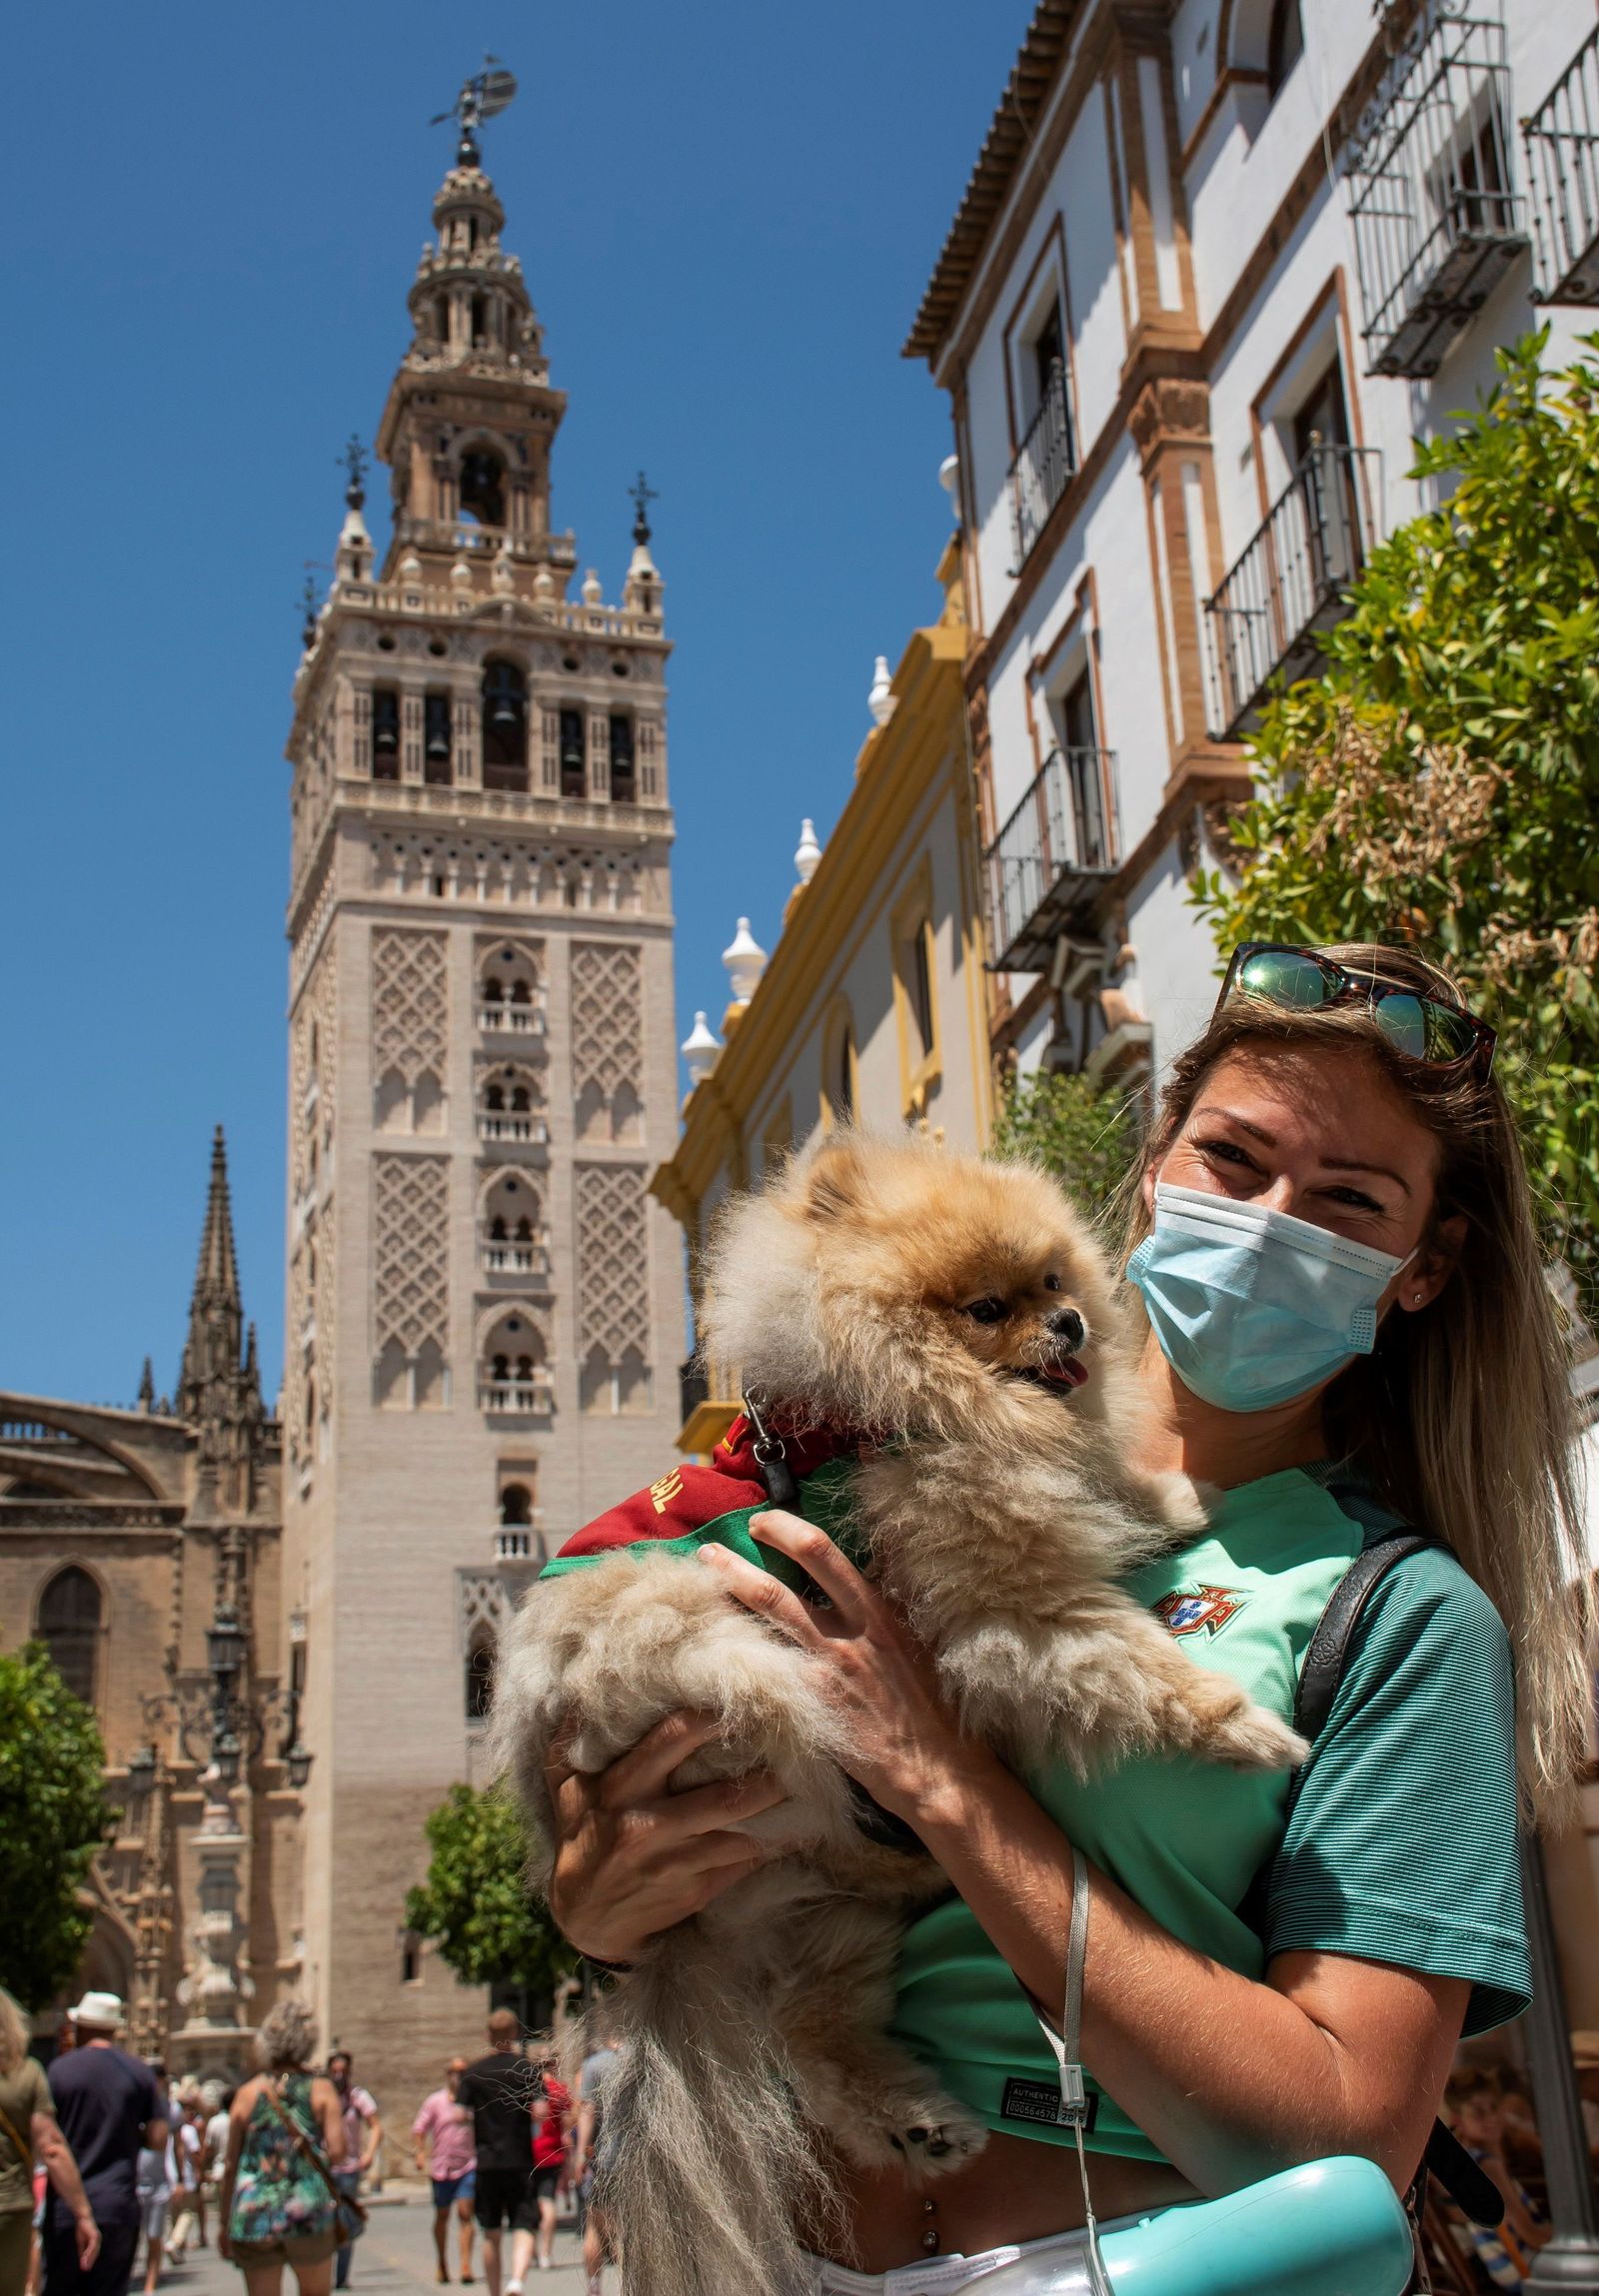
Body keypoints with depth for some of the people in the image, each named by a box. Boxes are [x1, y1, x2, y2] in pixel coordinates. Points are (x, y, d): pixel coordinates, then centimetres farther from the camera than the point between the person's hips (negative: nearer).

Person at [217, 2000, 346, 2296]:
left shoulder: (247, 2094, 3)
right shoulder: (321, 2090, -2)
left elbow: (230, 2165, 5)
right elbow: (336, 2152, -11)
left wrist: (224, 2221, 13)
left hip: (255, 2217, 1)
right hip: (310, 2215, -1)